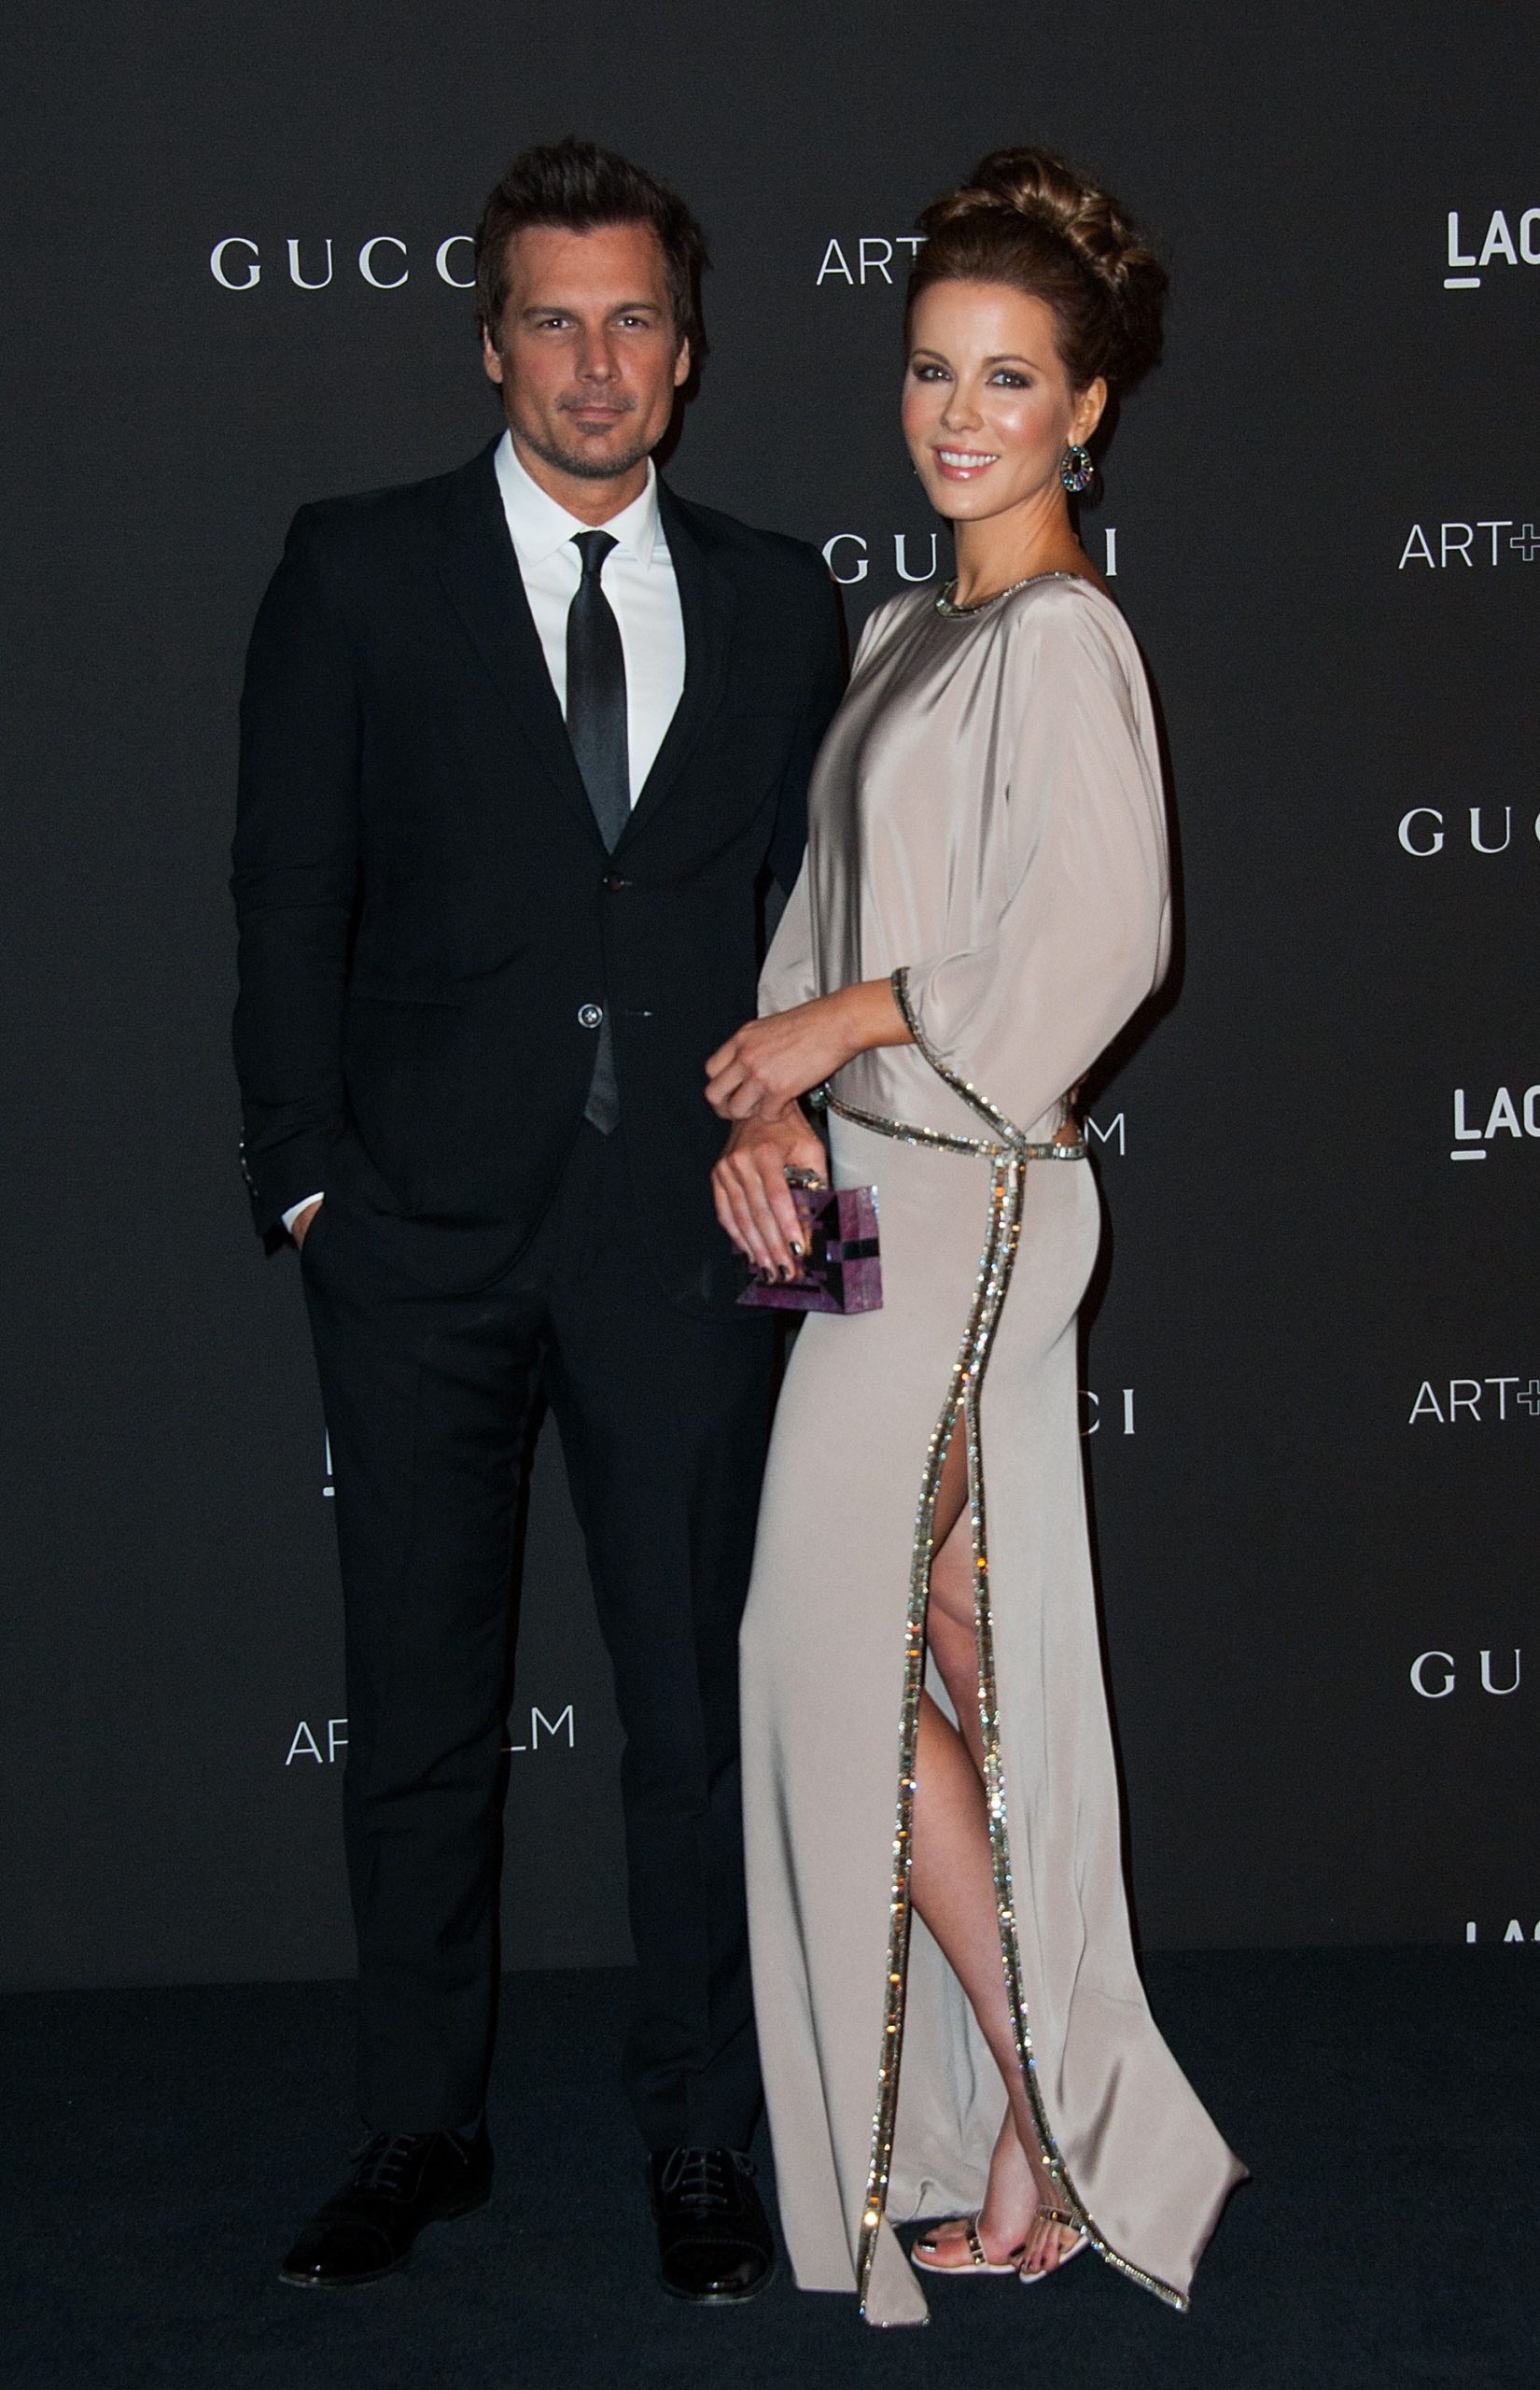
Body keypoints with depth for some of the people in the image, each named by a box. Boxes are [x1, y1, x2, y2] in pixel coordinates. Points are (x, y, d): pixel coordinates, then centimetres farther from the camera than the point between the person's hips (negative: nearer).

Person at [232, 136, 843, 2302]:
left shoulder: (774, 600, 10)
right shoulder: (359, 574, 4)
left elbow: (819, 903, 13)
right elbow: (289, 894, 2)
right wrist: (305, 1174, -4)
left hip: (681, 1229, 1)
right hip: (426, 1228, -1)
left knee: (700, 1705, 5)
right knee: (421, 1709, 9)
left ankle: (703, 2144, 19)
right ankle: (422, 2134, 24)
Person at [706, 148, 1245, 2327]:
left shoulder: (1065, 636, -11)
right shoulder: (905, 635, 16)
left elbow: (1102, 940, -19)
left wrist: (844, 1022, -12)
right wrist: (766, 1109, -3)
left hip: (968, 1196, -9)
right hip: (877, 1189, 9)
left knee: (847, 1655, -6)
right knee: (956, 1650, 11)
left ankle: (1054, 2120, 7)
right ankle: (1059, 2120, 20)